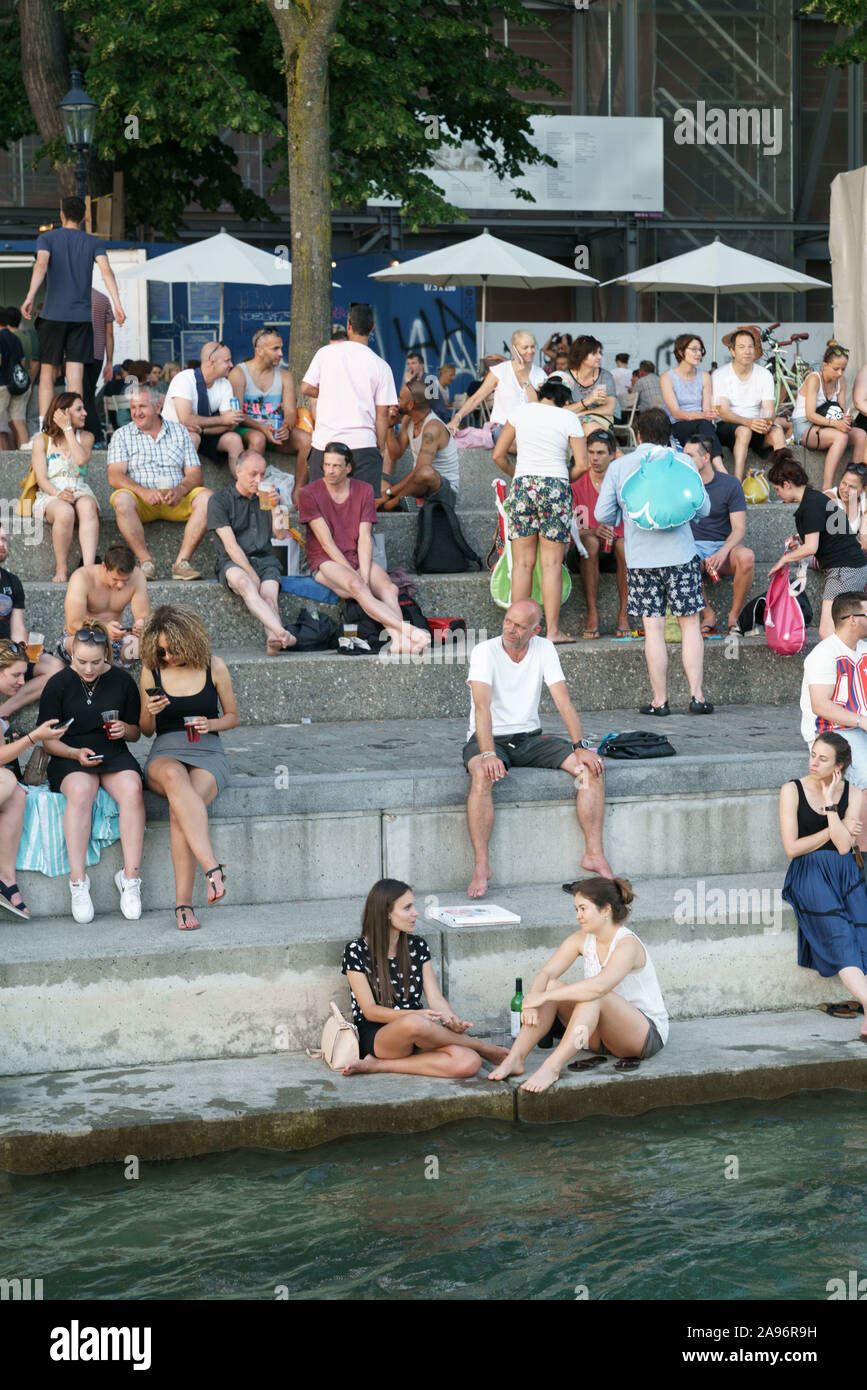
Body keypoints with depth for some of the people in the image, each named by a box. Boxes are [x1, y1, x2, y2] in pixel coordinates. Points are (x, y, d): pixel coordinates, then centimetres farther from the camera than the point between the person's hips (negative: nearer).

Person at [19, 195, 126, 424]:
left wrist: (30, 296, -24)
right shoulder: (94, 242, 8)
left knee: (48, 374, 6)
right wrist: (117, 305, -13)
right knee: (75, 376, -1)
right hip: (82, 316, 1)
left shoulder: (47, 238, 4)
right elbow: (106, 270, -7)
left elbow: (41, 264, -15)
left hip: (52, 315, -1)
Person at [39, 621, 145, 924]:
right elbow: (49, 740, 3)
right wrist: (76, 753, -16)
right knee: (80, 792, -36)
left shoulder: (121, 681, 7)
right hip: (69, 758, -2)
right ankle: (78, 882, -36)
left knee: (132, 790, -33)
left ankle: (130, 877, -31)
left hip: (114, 754, 2)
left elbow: (136, 733, 16)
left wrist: (125, 729, -8)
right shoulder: (58, 684, 1)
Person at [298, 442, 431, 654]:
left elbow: (364, 538, 0)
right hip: (325, 561, -4)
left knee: (389, 588, -29)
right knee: (356, 586, -36)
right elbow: (326, 541, -8)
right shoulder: (309, 494, -1)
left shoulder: (364, 491, 9)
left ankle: (397, 639, -53)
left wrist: (365, 575, -15)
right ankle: (407, 630, -49)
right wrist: (355, 575, -15)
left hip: (358, 558, 4)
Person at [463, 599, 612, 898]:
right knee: (482, 775, -38)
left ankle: (594, 853, -14)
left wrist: (580, 747, -17)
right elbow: (482, 706, -25)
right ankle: (481, 865, -34)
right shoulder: (485, 652, -13)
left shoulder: (544, 649, 0)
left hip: (530, 738, 4)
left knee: (591, 766, -17)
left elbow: (563, 701, -5)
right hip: (490, 738, -4)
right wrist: (488, 755, -39)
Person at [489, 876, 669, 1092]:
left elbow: (599, 985, -39)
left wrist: (544, 997, -36)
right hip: (604, 1032, 7)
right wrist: (531, 1002, -29)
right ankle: (515, 1060, -23)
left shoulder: (628, 945, -22)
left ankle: (552, 1067, -43)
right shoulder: (582, 940, 1)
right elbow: (545, 973, -6)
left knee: (594, 997, -35)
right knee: (551, 985, -13)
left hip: (648, 1032, -7)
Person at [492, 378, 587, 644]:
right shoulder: (568, 418, 1)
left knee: (522, 563, 5)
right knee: (551, 563, 0)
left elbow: (498, 455, 9)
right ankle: (552, 630, -1)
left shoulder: (519, 412, 7)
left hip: (522, 486, 2)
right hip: (555, 488, -2)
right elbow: (582, 464, -3)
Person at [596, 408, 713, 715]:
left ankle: (659, 700, 4)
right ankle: (696, 694, 2)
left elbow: (603, 514, 1)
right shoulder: (682, 462, -1)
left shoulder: (619, 466, 2)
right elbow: (703, 508, 2)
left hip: (639, 557, 1)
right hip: (679, 554, -1)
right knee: (690, 623, 7)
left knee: (653, 628, 3)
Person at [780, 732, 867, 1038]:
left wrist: (830, 803, -8)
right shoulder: (792, 791, 4)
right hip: (808, 873, -3)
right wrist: (835, 830, 0)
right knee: (837, 933, -31)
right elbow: (792, 848, -2)